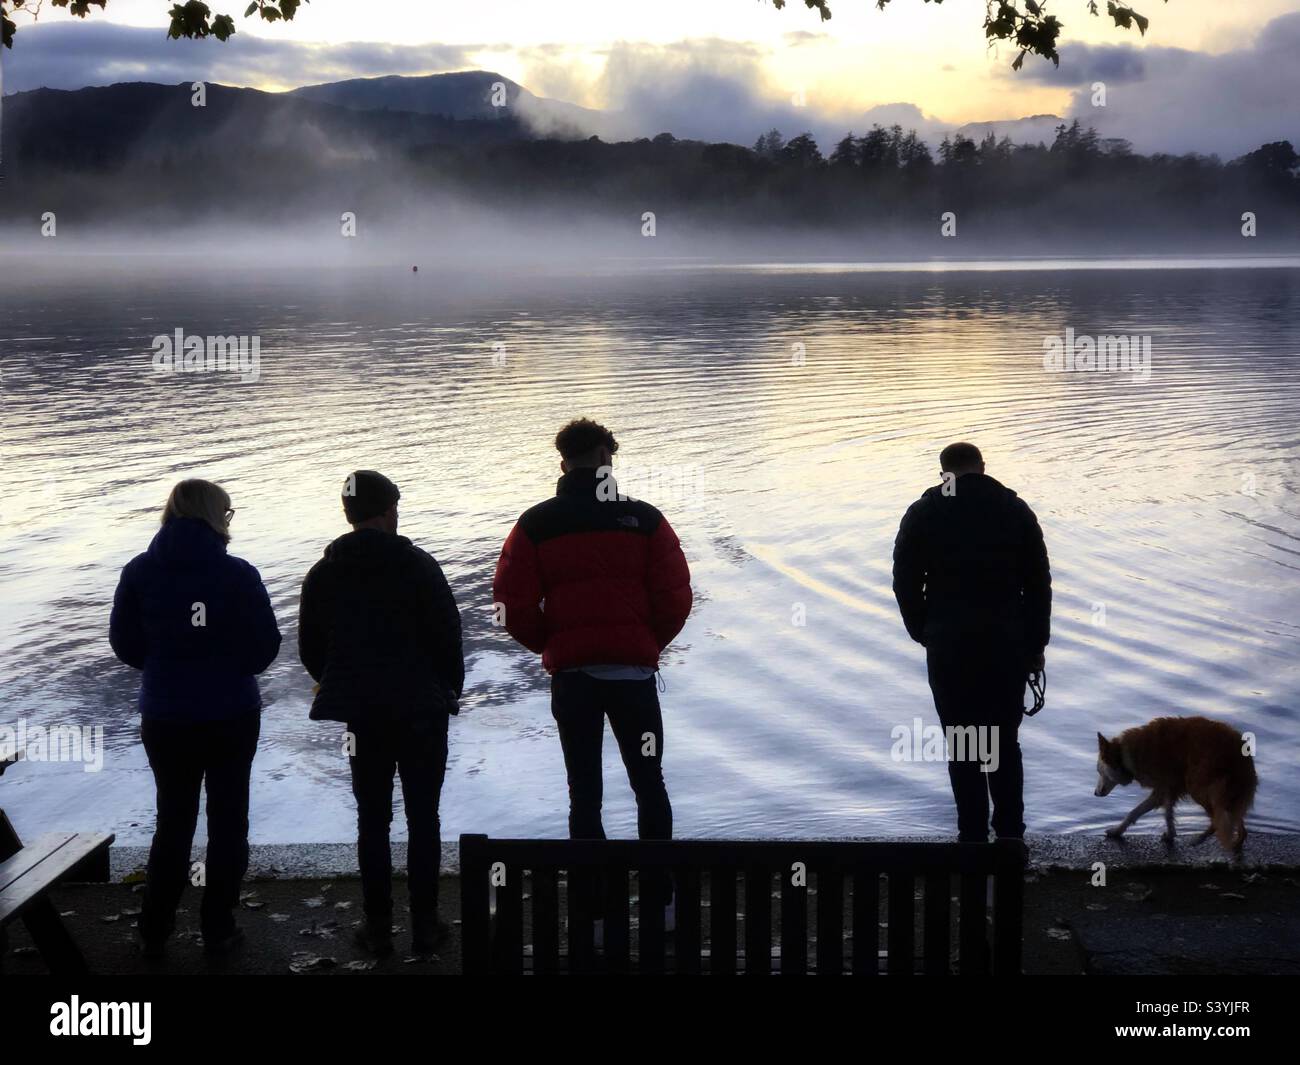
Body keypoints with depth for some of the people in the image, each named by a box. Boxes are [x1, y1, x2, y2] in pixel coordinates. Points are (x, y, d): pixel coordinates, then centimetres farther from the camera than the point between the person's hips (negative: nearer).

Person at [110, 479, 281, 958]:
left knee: (173, 820, 17)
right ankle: (218, 929, 17)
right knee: (227, 819, 13)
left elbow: (125, 645, 1)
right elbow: (265, 648, -8)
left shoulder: (139, 574, -6)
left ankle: (154, 932, 19)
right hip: (231, 716, -2)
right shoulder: (237, 575, -14)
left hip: (165, 717, 2)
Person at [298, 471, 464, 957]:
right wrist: (450, 690, 8)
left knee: (372, 818, 9)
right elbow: (448, 636, -8)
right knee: (423, 816, 6)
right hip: (422, 711, -2)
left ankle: (378, 925, 11)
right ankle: (425, 924, 8)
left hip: (361, 714, 3)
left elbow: (310, 648, 7)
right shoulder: (419, 566, -8)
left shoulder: (323, 574, 2)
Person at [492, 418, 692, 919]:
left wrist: (552, 647, 12)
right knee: (649, 784, 12)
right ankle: (658, 899, 13)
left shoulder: (535, 524, 1)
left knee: (584, 792, 8)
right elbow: (675, 598, -4)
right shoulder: (644, 519, 0)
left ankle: (596, 909, 7)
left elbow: (514, 604, -4)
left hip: (570, 672, 0)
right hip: (633, 669, 0)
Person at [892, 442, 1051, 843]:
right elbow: (1039, 584, 6)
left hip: (948, 646, -2)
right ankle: (1010, 833, 14)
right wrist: (1036, 644, 12)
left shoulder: (923, 513, 3)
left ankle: (973, 836, 6)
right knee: (1005, 742, 13)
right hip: (1007, 644, 2)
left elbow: (905, 583, 1)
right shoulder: (1015, 509, 6)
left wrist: (925, 634, 12)